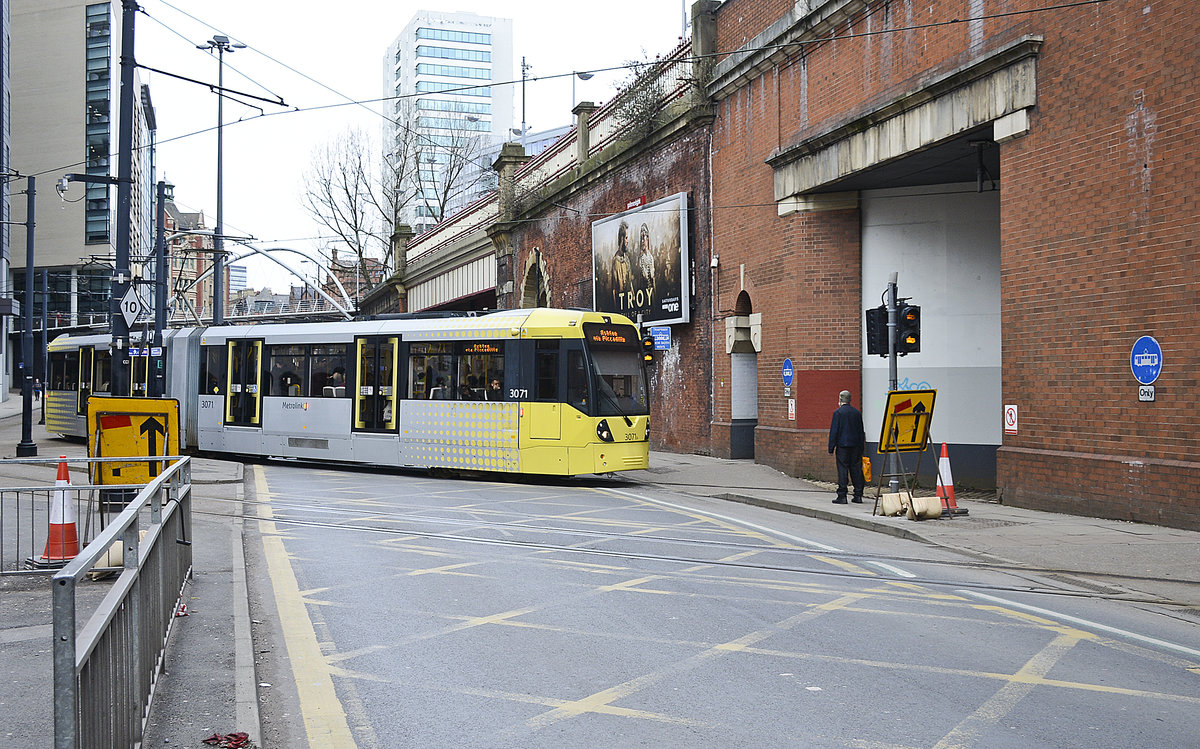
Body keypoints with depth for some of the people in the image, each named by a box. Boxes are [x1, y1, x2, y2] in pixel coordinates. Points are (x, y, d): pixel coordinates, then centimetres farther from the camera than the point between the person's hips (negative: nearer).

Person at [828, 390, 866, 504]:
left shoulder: (838, 412, -7)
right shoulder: (857, 412, 9)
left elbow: (834, 431, -9)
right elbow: (861, 431, 13)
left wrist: (831, 448, -6)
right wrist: (861, 447, 19)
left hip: (842, 445, -5)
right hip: (856, 445, 5)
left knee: (842, 470, -3)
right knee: (856, 469, 9)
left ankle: (842, 496, -5)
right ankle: (858, 495, 11)